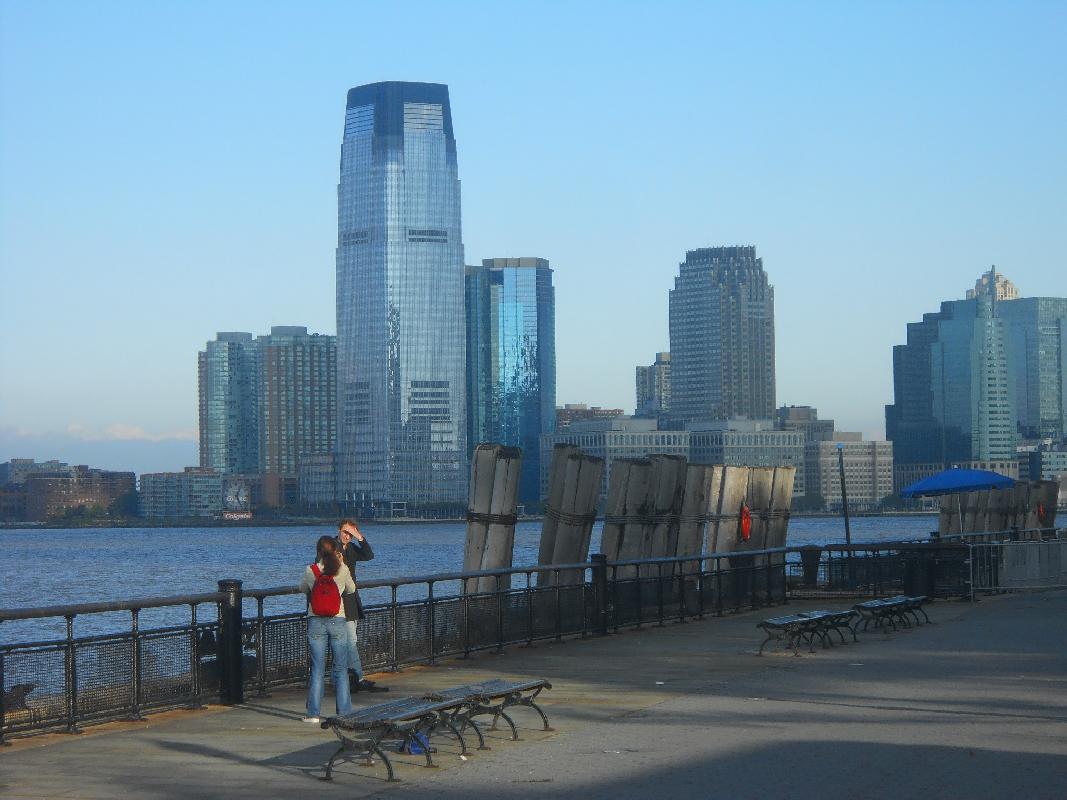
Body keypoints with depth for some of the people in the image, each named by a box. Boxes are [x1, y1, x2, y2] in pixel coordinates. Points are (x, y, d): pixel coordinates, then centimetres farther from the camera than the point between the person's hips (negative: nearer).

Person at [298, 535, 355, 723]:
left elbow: (303, 588, 15)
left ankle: (313, 713, 4)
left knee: (317, 669, 6)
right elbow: (351, 590, 12)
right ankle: (344, 712, 8)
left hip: (316, 622, 0)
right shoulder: (343, 570, -6)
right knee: (341, 669, 8)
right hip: (337, 621, 0)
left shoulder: (310, 571, -4)